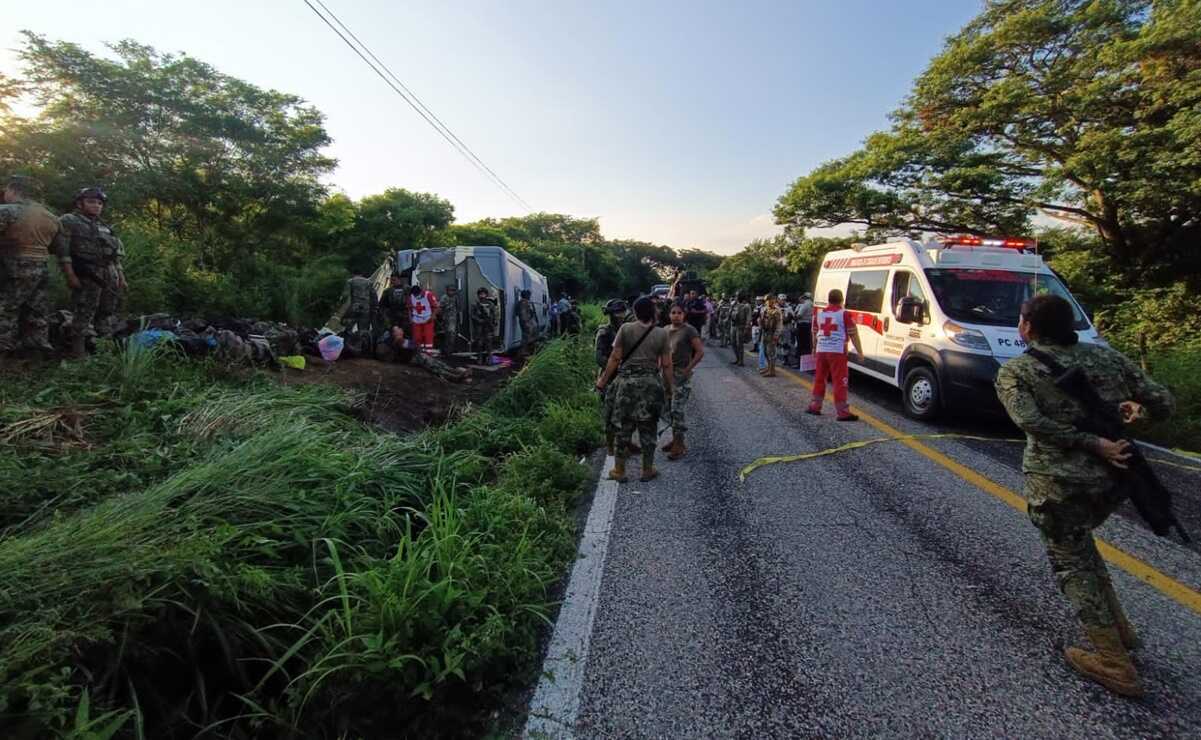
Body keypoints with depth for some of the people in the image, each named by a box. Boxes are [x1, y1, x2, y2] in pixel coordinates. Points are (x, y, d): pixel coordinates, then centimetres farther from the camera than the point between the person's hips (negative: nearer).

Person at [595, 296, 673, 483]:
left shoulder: (625, 329, -4)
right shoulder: (661, 333, -2)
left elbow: (615, 358, -5)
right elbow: (666, 364, -1)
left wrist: (603, 381, 4)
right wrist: (669, 387, 11)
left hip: (626, 382, 0)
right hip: (651, 384, 0)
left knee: (624, 427, 11)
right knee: (648, 429, 13)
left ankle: (619, 471, 19)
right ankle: (647, 470, 23)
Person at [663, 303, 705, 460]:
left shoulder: (689, 330, -10)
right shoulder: (666, 330, 9)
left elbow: (700, 352, -13)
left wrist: (688, 369, -14)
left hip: (681, 374, -7)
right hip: (668, 372, 7)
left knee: (677, 409, -8)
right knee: (670, 408, 12)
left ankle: (680, 445, 2)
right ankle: (675, 439, 25)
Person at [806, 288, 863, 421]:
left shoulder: (819, 313, 9)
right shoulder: (844, 314, -6)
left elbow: (814, 333, 20)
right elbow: (853, 334, -5)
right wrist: (860, 352, 0)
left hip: (821, 351, 5)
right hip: (837, 351, -5)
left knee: (819, 379, 16)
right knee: (840, 382, -3)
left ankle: (815, 406, 22)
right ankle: (843, 412, -3)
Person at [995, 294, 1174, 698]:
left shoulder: (1014, 371, -7)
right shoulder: (1106, 356, 7)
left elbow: (1032, 422, -21)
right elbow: (1162, 402, 6)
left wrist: (1092, 444, -16)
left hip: (1057, 482, -6)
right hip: (1115, 477, 6)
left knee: (1071, 562, 11)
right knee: (1078, 541, 30)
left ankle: (1114, 663, 18)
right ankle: (1119, 627, 37)